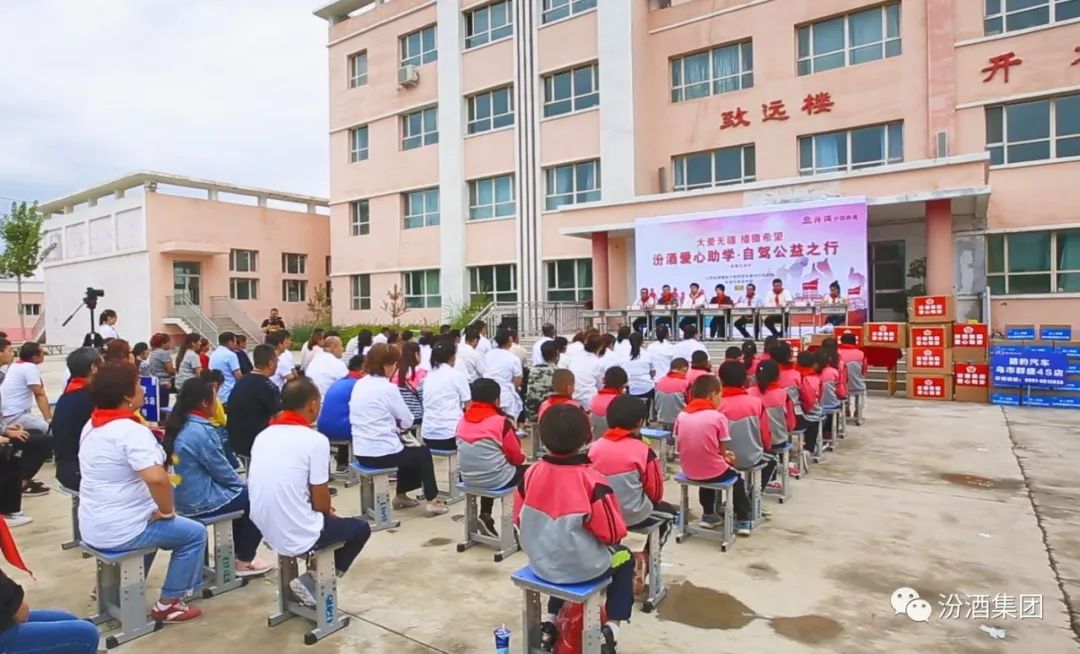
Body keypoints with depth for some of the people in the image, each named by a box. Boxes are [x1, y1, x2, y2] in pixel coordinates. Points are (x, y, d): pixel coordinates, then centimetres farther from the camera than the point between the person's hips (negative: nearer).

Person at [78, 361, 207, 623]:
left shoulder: (91, 426, 6)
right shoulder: (131, 431, -24)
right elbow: (156, 478, -38)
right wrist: (167, 511, -20)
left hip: (92, 527, 9)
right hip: (119, 530, -9)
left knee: (148, 521, 35)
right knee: (194, 534, 6)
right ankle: (168, 604, 11)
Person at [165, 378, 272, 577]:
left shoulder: (178, 426, 4)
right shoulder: (202, 431, -23)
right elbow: (223, 472, -16)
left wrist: (239, 483, 14)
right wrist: (242, 484, 4)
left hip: (184, 498, 9)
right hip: (201, 502, -9)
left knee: (242, 494, 27)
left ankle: (235, 553, 34)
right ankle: (243, 562, 16)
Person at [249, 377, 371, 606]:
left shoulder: (263, 435, 5)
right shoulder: (315, 440, -17)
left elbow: (252, 487, 16)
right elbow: (321, 503, -13)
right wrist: (329, 513, 12)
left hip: (266, 532, 7)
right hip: (297, 536, -7)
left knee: (322, 516, 32)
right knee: (361, 528, 17)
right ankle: (312, 581, 6)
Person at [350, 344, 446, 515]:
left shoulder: (359, 384, 7)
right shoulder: (388, 388, -16)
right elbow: (407, 421, -8)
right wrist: (397, 421, 12)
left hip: (360, 452, 8)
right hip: (381, 453, -8)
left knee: (408, 450, 31)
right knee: (423, 453, 18)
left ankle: (401, 495, 38)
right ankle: (431, 501, 20)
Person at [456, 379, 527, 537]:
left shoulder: (462, 420, 2)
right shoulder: (502, 422, -14)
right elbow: (517, 457, -3)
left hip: (468, 478, 6)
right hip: (496, 479, -6)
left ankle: (485, 515, 22)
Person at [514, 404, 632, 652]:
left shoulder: (532, 473, -11)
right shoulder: (591, 479, -24)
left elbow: (519, 520, 2)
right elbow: (613, 533, -15)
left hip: (541, 563, 4)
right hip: (583, 567, -4)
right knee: (624, 559, 25)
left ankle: (550, 622, 29)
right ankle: (611, 628, 17)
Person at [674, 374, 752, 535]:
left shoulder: (682, 416, -2)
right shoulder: (718, 417, -13)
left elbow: (679, 447, 5)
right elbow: (723, 452, -10)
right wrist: (727, 457, 14)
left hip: (689, 472, 4)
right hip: (713, 472, -4)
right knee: (737, 477, 28)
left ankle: (708, 515, 44)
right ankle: (743, 521, 31)